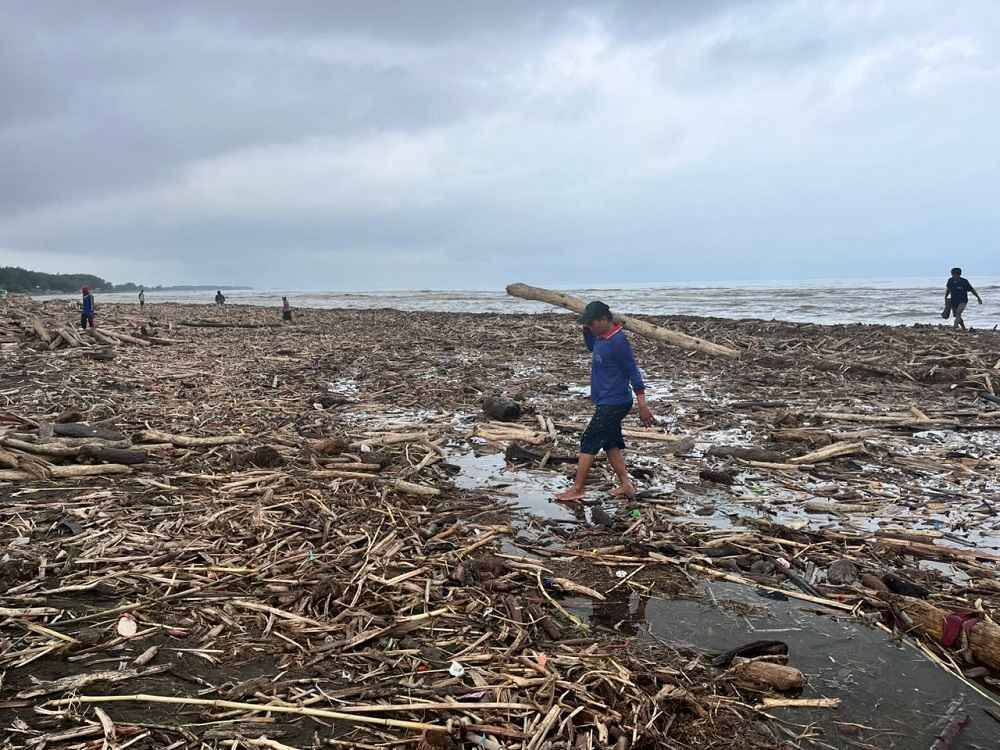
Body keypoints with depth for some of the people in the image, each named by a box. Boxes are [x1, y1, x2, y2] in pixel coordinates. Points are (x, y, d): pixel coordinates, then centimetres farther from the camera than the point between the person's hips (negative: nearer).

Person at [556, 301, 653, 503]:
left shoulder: (618, 342, -20)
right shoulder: (601, 338, 7)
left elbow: (634, 373, -20)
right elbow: (590, 346, 31)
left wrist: (643, 407, -20)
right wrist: (586, 330, 9)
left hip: (613, 404, -10)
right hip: (607, 402, 10)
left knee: (588, 443, -6)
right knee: (610, 443, 14)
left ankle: (577, 490, 0)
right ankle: (626, 485, 20)